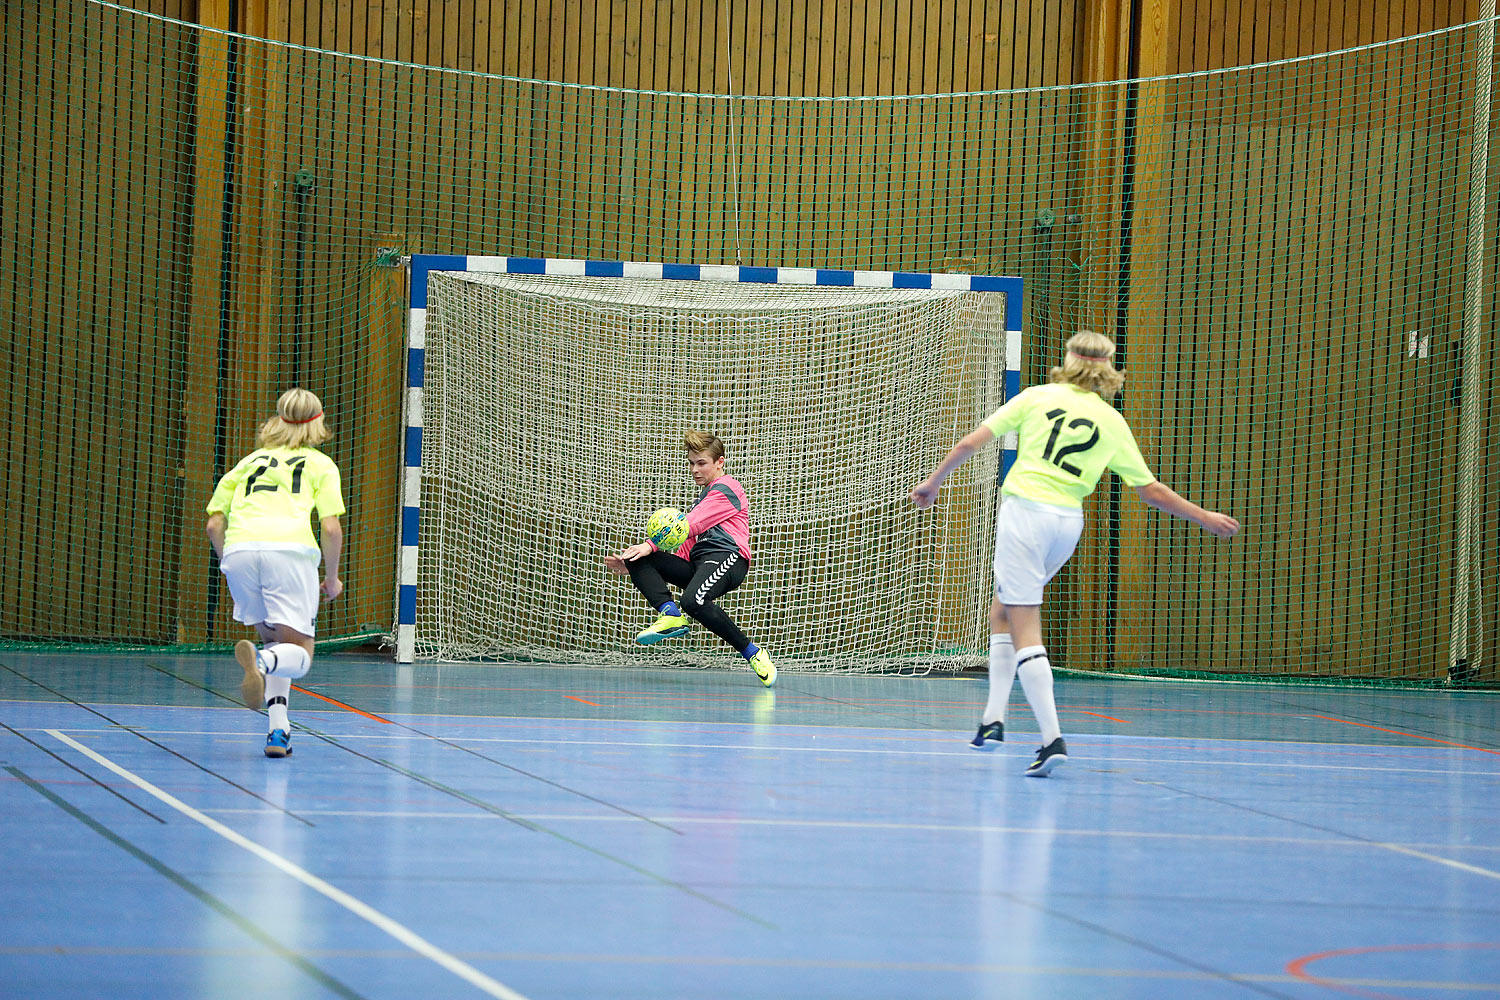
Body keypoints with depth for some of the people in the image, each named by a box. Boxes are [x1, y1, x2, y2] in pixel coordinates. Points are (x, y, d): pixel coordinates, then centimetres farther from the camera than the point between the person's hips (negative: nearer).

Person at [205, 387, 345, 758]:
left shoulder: (248, 462, 28)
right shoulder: (321, 464, 19)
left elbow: (214, 525, 19)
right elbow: (331, 528, 7)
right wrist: (332, 578, 20)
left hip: (239, 548, 3)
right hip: (290, 549, -3)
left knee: (274, 640, 22)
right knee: (298, 654, 2)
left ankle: (278, 729, 7)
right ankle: (260, 660, -34)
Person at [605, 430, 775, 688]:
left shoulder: (726, 488, 5)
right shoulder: (701, 501, 34)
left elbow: (689, 526, -8)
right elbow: (684, 549, 30)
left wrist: (650, 546, -15)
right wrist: (633, 564, 21)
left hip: (727, 558, -9)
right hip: (696, 565, 9)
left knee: (693, 601, -38)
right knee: (635, 558, -7)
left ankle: (753, 654, -24)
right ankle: (670, 614, -30)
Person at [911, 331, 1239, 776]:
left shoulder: (1038, 397, 3)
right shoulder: (1113, 423, 9)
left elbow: (970, 443, 3)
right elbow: (1151, 491, 10)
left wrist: (933, 482, 17)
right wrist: (1205, 518, 22)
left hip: (1024, 509, -4)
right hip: (1069, 521, 4)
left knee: (1025, 630, -5)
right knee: (1002, 610, 23)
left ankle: (1052, 738, -16)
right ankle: (993, 717, 18)